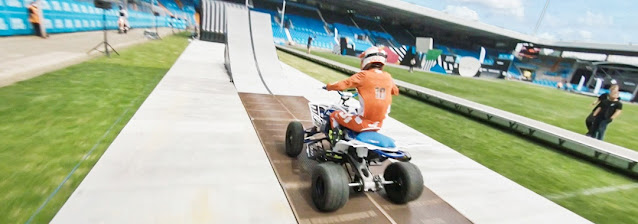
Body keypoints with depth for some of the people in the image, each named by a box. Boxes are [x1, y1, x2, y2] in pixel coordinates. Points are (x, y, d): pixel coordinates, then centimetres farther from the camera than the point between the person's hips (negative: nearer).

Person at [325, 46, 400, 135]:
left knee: (334, 115, 12)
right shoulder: (388, 77, 3)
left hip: (363, 123, -6)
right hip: (378, 124, 6)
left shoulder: (363, 75, -12)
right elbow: (395, 91, 22)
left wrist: (329, 87, 5)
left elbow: (341, 85, -14)